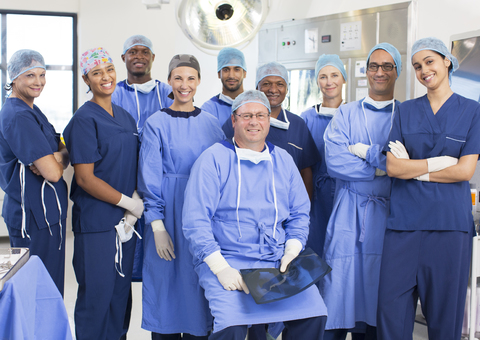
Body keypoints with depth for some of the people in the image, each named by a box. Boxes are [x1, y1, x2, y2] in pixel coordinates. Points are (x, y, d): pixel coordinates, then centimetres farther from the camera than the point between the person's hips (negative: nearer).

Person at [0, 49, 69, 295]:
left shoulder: (30, 111, 14)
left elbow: (62, 151, 11)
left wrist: (53, 158, -12)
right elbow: (53, 173, -23)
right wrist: (62, 155, -1)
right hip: (34, 215, -10)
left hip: (47, 212, 10)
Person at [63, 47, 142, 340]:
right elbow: (85, 178, -15)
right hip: (96, 220, -7)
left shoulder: (126, 117, 11)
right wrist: (130, 203, -11)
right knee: (97, 293, 0)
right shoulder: (84, 120, -10)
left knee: (120, 292, 13)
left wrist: (134, 207, -3)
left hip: (126, 219, 7)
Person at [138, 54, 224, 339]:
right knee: (168, 282, 2)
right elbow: (150, 179, -5)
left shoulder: (211, 123, 7)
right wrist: (157, 227, -12)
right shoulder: (157, 124, -2)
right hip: (169, 210, -2)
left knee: (198, 283, 6)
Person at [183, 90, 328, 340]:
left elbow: (299, 214, 19)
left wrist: (292, 251, 0)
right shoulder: (213, 159, 0)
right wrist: (220, 267, -15)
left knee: (314, 314, -17)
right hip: (227, 260, -4)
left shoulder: (283, 161, 16)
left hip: (278, 262, 4)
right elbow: (195, 220, -6)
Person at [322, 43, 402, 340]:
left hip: (389, 214, 0)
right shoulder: (346, 114, 10)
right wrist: (383, 166, -7)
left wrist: (364, 151, -8)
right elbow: (334, 160, -5)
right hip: (349, 214, 0)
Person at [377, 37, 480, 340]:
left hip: (449, 221, -2)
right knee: (392, 306, 0)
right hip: (404, 218, 2)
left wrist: (413, 168, -4)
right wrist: (439, 162, -8)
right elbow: (393, 167, 1)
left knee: (445, 307, 4)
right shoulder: (407, 111, 11)